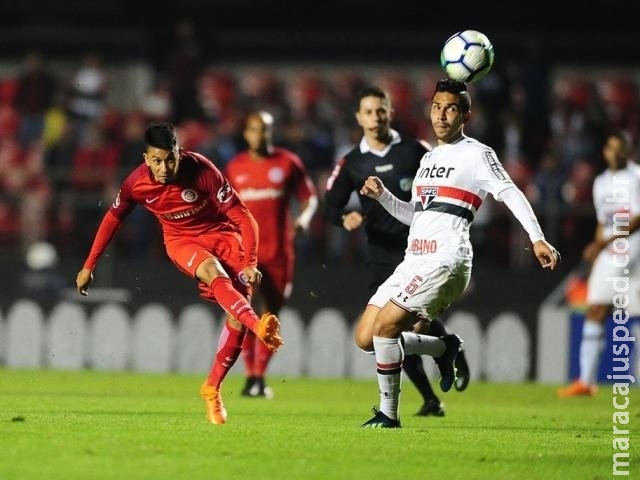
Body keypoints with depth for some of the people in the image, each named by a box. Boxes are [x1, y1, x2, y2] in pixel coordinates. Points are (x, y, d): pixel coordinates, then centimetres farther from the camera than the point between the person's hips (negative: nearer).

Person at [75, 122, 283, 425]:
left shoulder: (203, 171, -25)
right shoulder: (136, 184, -17)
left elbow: (242, 217, -20)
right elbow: (112, 219, 4)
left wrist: (250, 264, -30)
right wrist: (89, 266, 7)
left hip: (222, 234, 0)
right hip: (181, 240, 0)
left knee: (238, 314, -14)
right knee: (215, 274, -35)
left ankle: (212, 388, 0)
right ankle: (260, 327, -59)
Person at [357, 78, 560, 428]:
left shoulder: (477, 154, -1)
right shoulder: (429, 157, 23)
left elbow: (510, 193, -10)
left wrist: (537, 238, -22)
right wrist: (382, 196, 14)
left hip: (446, 260, -8)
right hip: (413, 261, 8)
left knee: (385, 325, -18)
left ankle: (388, 415, -6)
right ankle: (445, 348, 18)